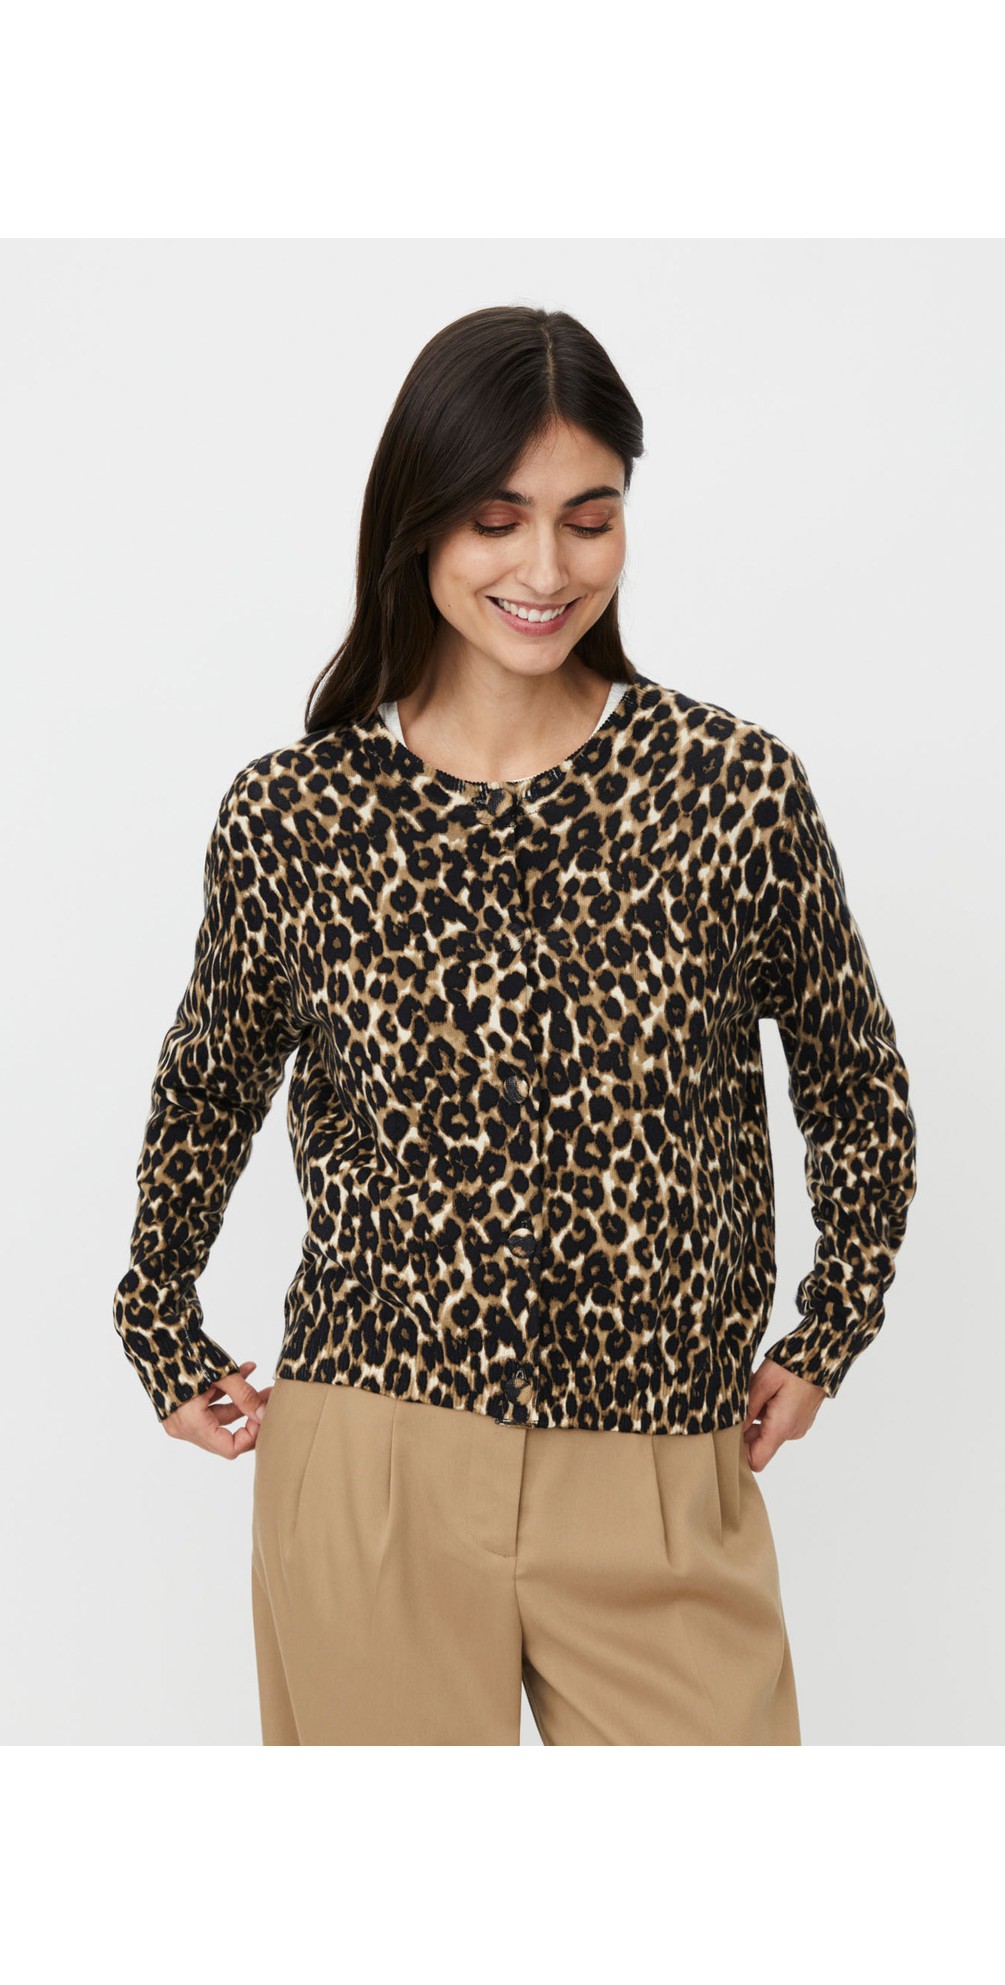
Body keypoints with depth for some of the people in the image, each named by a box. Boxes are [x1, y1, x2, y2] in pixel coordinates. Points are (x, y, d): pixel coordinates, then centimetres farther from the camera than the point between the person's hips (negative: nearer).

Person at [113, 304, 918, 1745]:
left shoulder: (738, 789, -3)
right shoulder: (292, 816, -2)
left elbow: (856, 1082, 12)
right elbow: (209, 1086, 16)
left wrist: (829, 1334, 11)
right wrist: (162, 1333, 15)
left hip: (664, 1483, 1)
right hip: (372, 1463, 0)